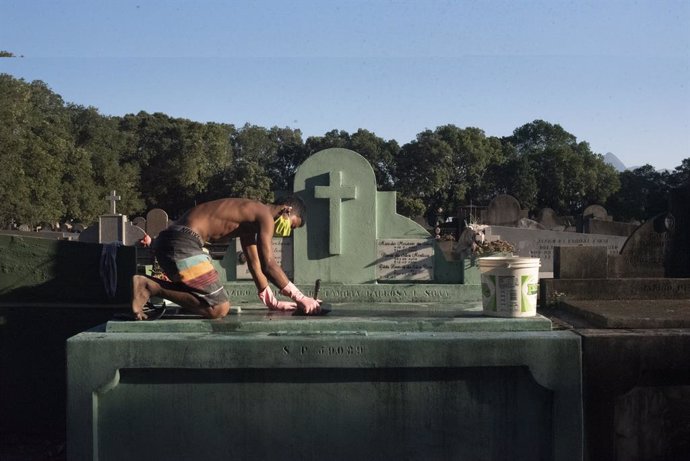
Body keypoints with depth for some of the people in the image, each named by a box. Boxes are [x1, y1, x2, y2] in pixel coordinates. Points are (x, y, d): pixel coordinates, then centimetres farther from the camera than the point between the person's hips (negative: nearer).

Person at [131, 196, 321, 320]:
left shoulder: (250, 218, 27)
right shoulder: (265, 216, -4)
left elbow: (255, 266, 30)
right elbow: (268, 264, -13)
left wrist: (273, 302, 27)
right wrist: (300, 298, -8)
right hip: (183, 242, -10)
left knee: (210, 301, 22)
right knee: (219, 308, -11)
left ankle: (149, 285, 10)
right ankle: (149, 286, -14)